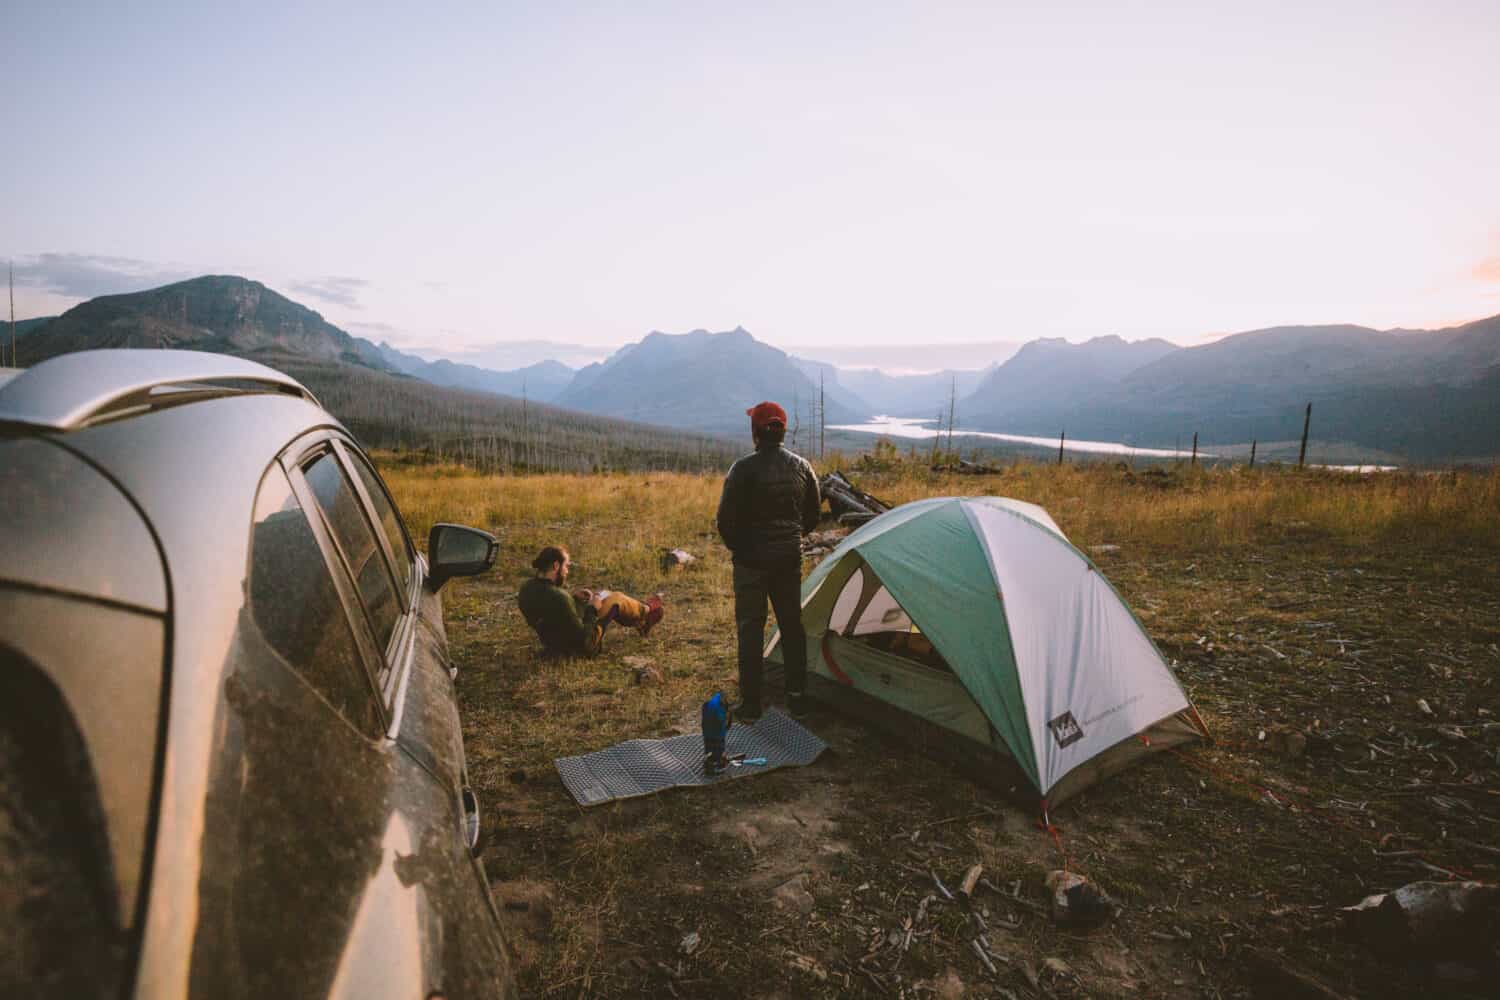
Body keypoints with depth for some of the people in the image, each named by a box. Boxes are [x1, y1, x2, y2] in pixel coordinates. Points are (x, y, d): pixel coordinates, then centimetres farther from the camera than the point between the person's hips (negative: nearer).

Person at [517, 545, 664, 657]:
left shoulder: (526, 588, -12)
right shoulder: (558, 597, -37)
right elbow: (584, 640, -29)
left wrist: (572, 597, 1)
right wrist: (593, 610, -17)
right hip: (578, 647, -8)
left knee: (605, 595, 22)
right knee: (616, 599, 5)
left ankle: (641, 617, 40)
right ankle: (646, 612, 34)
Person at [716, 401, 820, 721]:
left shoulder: (743, 469, -15)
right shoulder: (802, 467, 1)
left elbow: (725, 519, -12)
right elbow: (812, 515, 9)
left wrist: (737, 548, 6)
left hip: (751, 560, -4)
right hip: (790, 559, 4)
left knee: (750, 629, 5)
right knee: (792, 625, 16)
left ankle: (750, 704, 11)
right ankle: (797, 696, 24)